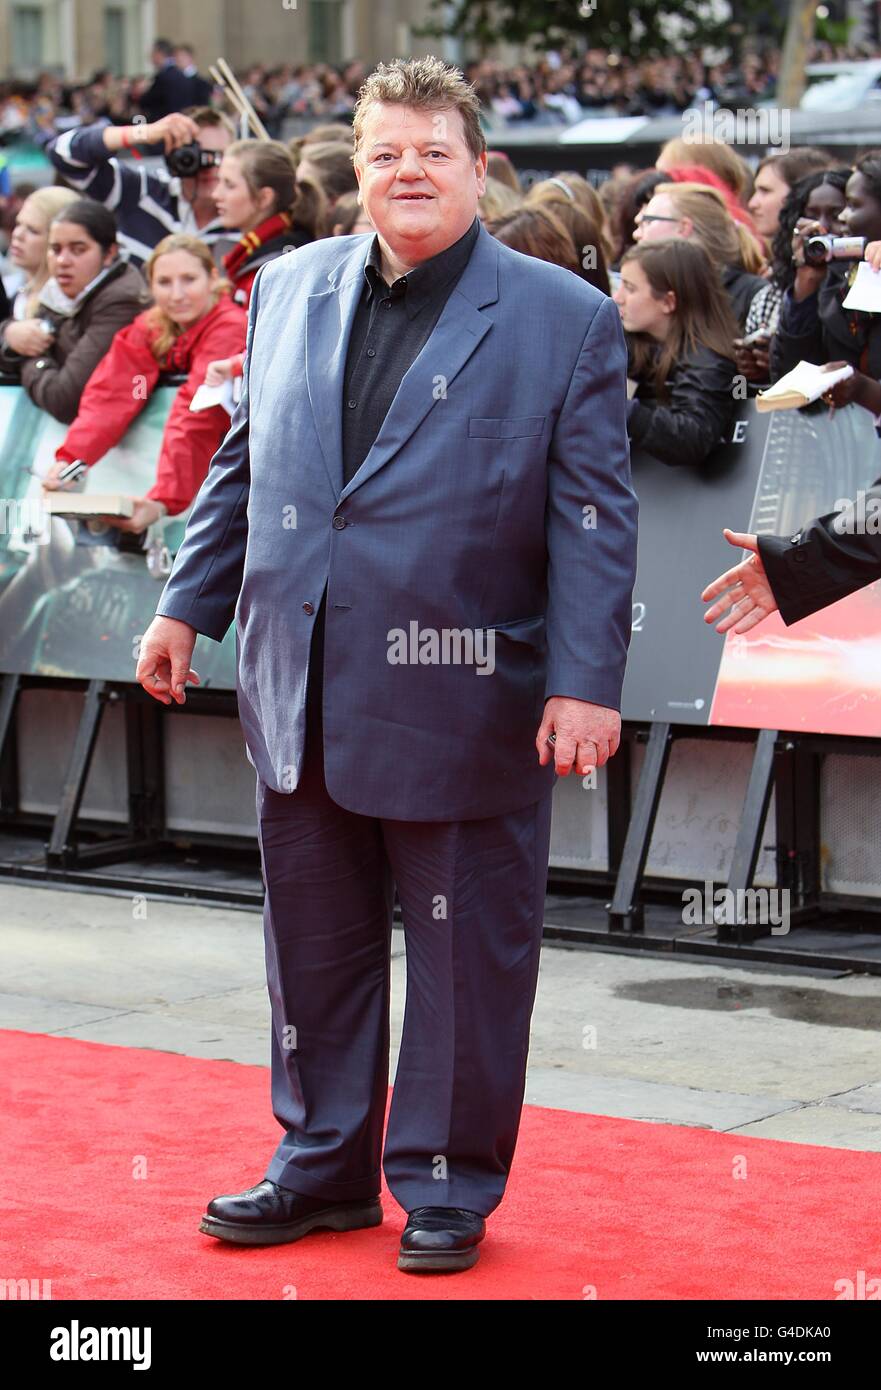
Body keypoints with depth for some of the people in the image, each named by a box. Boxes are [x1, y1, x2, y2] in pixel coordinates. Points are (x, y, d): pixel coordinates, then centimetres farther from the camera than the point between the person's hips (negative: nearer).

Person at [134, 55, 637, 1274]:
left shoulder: (565, 320, -5)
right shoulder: (289, 290, 8)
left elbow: (594, 518, -7)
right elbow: (242, 464, 18)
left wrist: (587, 681, -13)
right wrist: (190, 604, 16)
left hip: (463, 704, -4)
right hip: (302, 699, 4)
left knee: (467, 956, 6)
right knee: (315, 944, 14)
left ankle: (447, 1186, 21)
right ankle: (324, 1166, 29)